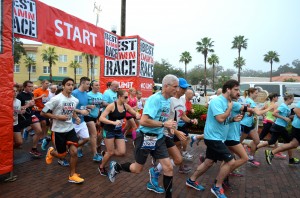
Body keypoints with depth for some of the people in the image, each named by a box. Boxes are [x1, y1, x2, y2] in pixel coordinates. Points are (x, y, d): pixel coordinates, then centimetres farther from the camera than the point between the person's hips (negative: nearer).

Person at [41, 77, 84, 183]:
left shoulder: (75, 100, 1)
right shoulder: (56, 99, -17)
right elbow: (43, 113, -13)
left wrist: (76, 117, 1)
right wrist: (58, 117, -22)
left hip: (70, 129, 4)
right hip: (58, 130, -4)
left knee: (74, 152, -7)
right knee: (61, 155, 8)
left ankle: (72, 175, 10)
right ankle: (51, 151, 44)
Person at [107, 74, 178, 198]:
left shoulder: (168, 100, 3)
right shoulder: (154, 99, -23)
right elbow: (143, 121, -29)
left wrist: (169, 126, 4)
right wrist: (164, 124, -24)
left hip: (159, 138, 7)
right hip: (146, 137, -7)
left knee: (168, 168, 3)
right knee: (137, 169, 11)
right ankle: (116, 166, 38)